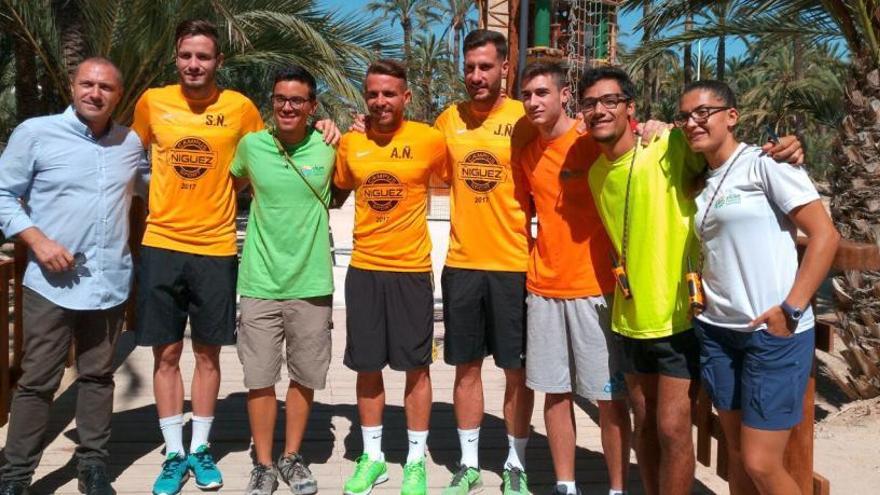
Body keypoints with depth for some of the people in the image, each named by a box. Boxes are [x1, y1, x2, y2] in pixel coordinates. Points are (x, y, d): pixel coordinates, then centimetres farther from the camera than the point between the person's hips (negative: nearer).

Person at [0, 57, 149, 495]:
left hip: (110, 283, 4)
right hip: (52, 284, -3)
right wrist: (38, 240, -14)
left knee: (98, 377, 13)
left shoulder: (131, 142, 9)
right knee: (37, 382, 2)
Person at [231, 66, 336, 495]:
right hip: (260, 282, 0)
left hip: (311, 283, 0)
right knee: (260, 378, 6)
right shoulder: (250, 145, 0)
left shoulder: (329, 149, -3)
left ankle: (292, 458, 29)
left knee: (304, 377, 11)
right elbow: (235, 181, 19)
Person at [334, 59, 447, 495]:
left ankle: (416, 460, 21)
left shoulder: (429, 140, -6)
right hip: (363, 269, 3)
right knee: (367, 366, 10)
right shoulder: (350, 143, 3)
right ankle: (372, 457, 26)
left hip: (411, 270, -3)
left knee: (416, 366, 6)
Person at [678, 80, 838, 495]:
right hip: (716, 331, 7)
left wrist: (791, 310, -15)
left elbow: (825, 235, -11)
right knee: (737, 452, 13)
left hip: (774, 332, -6)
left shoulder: (764, 163, -6)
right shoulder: (701, 183, 13)